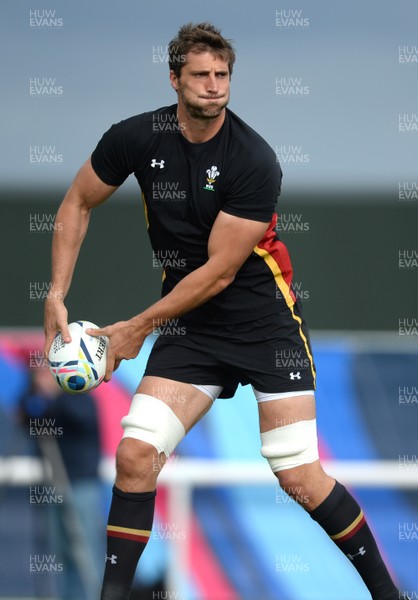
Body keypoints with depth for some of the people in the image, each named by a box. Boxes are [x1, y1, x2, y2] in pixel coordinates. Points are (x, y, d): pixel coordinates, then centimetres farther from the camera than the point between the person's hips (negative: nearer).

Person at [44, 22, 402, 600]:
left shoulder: (254, 161, -20)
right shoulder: (137, 137, -8)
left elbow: (220, 271, -18)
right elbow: (78, 204, 7)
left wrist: (139, 327, -13)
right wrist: (57, 295, -2)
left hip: (265, 319, -3)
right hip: (189, 327, 3)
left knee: (300, 476, -9)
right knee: (135, 454, -13)